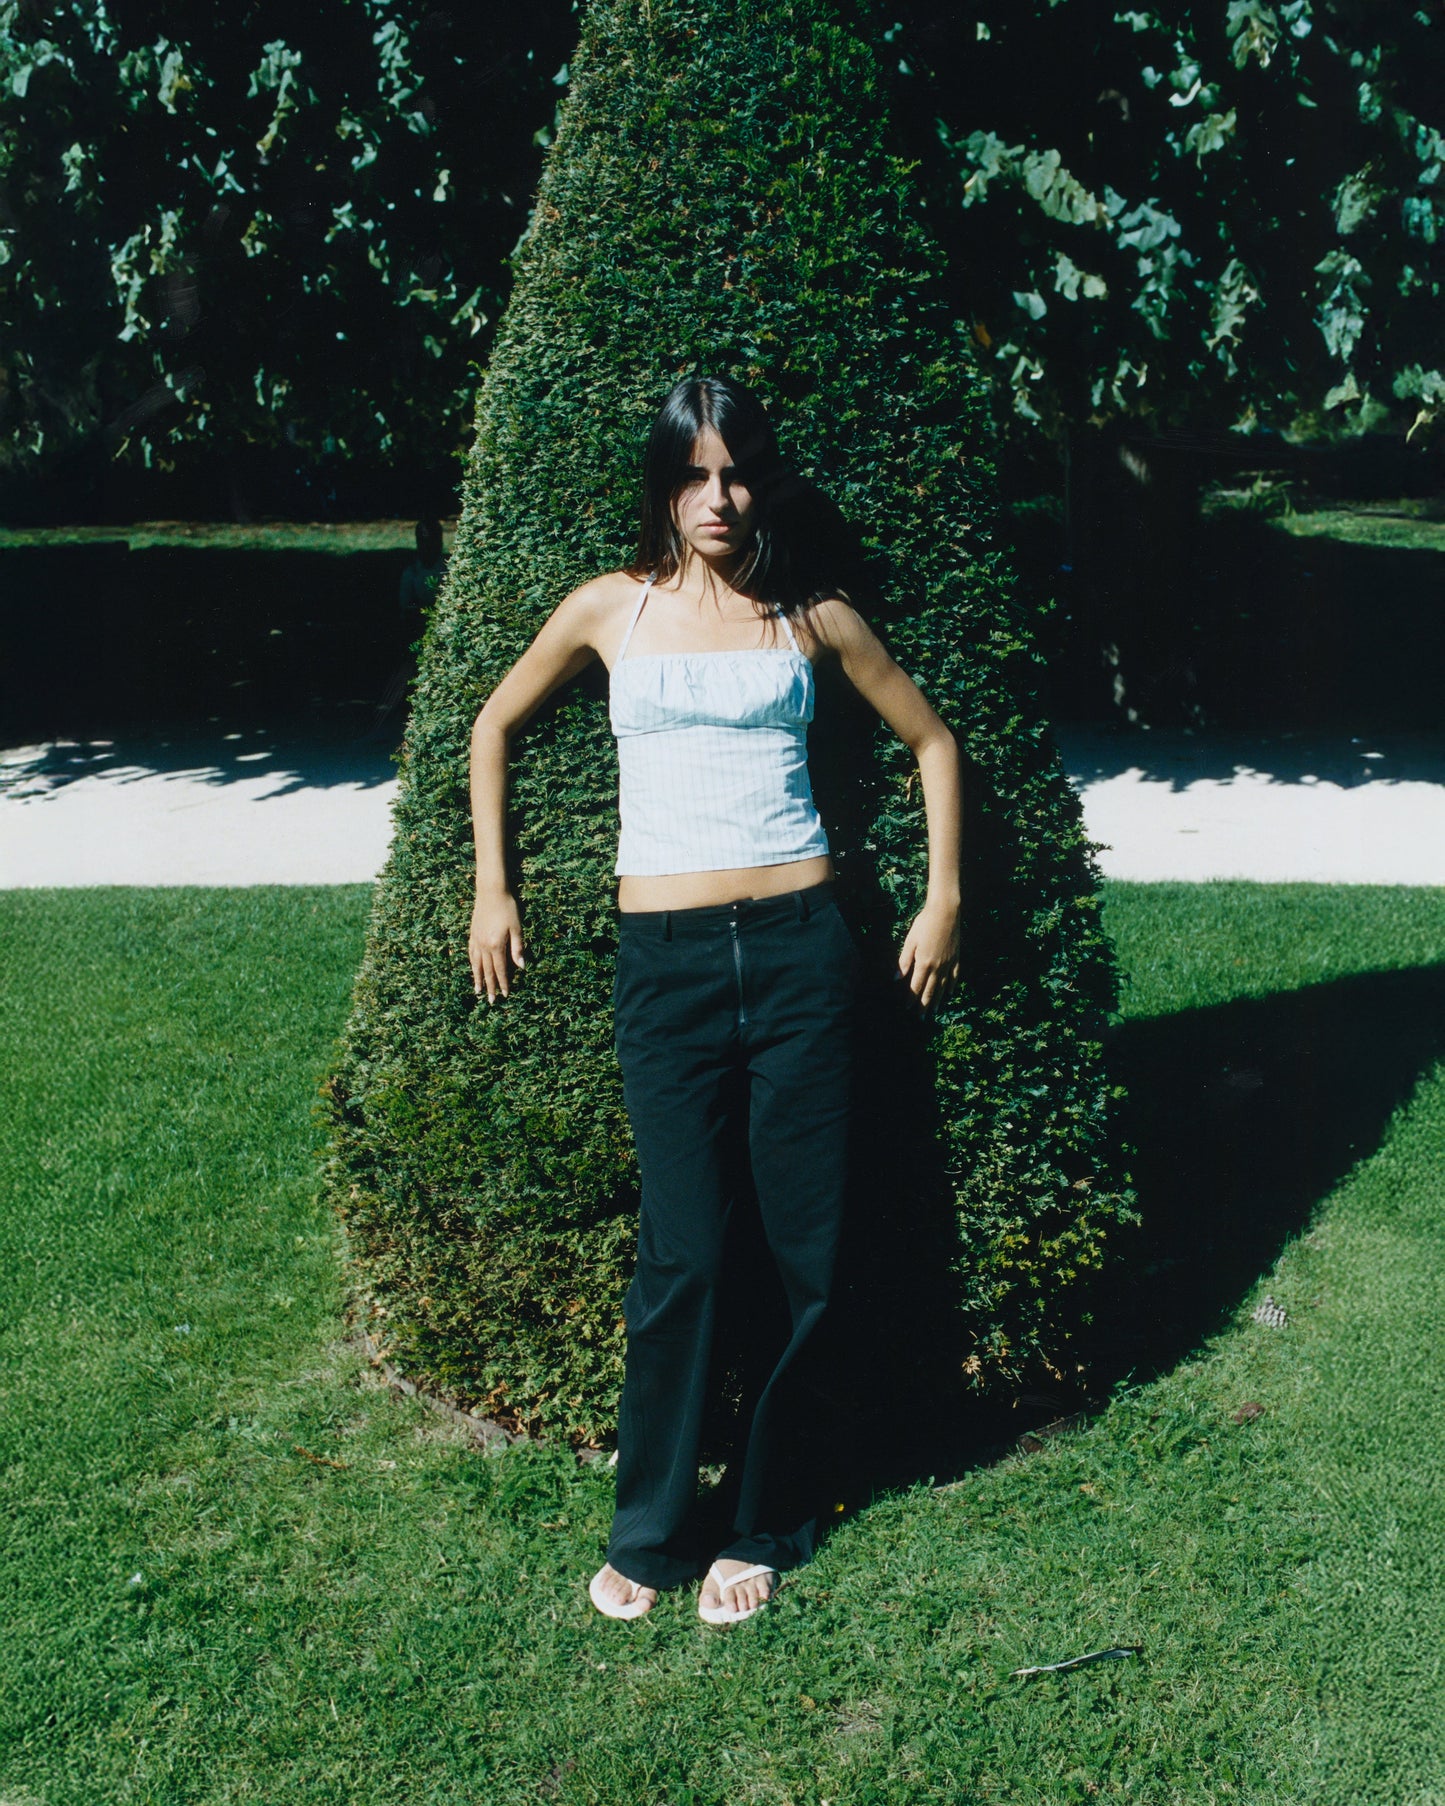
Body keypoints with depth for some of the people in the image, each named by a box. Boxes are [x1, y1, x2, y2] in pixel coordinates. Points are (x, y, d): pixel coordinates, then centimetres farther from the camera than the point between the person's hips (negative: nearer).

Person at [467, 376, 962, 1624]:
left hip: (800, 947, 1)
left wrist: (945, 900, 11)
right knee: (684, 1257, -2)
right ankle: (649, 1533, 17)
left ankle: (763, 1526, 22)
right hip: (666, 959, 0)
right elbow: (494, 727, 19)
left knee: (808, 1254, 3)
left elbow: (932, 740, 17)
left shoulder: (813, 617, 7)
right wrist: (491, 890, 15)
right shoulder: (609, 610, 8)